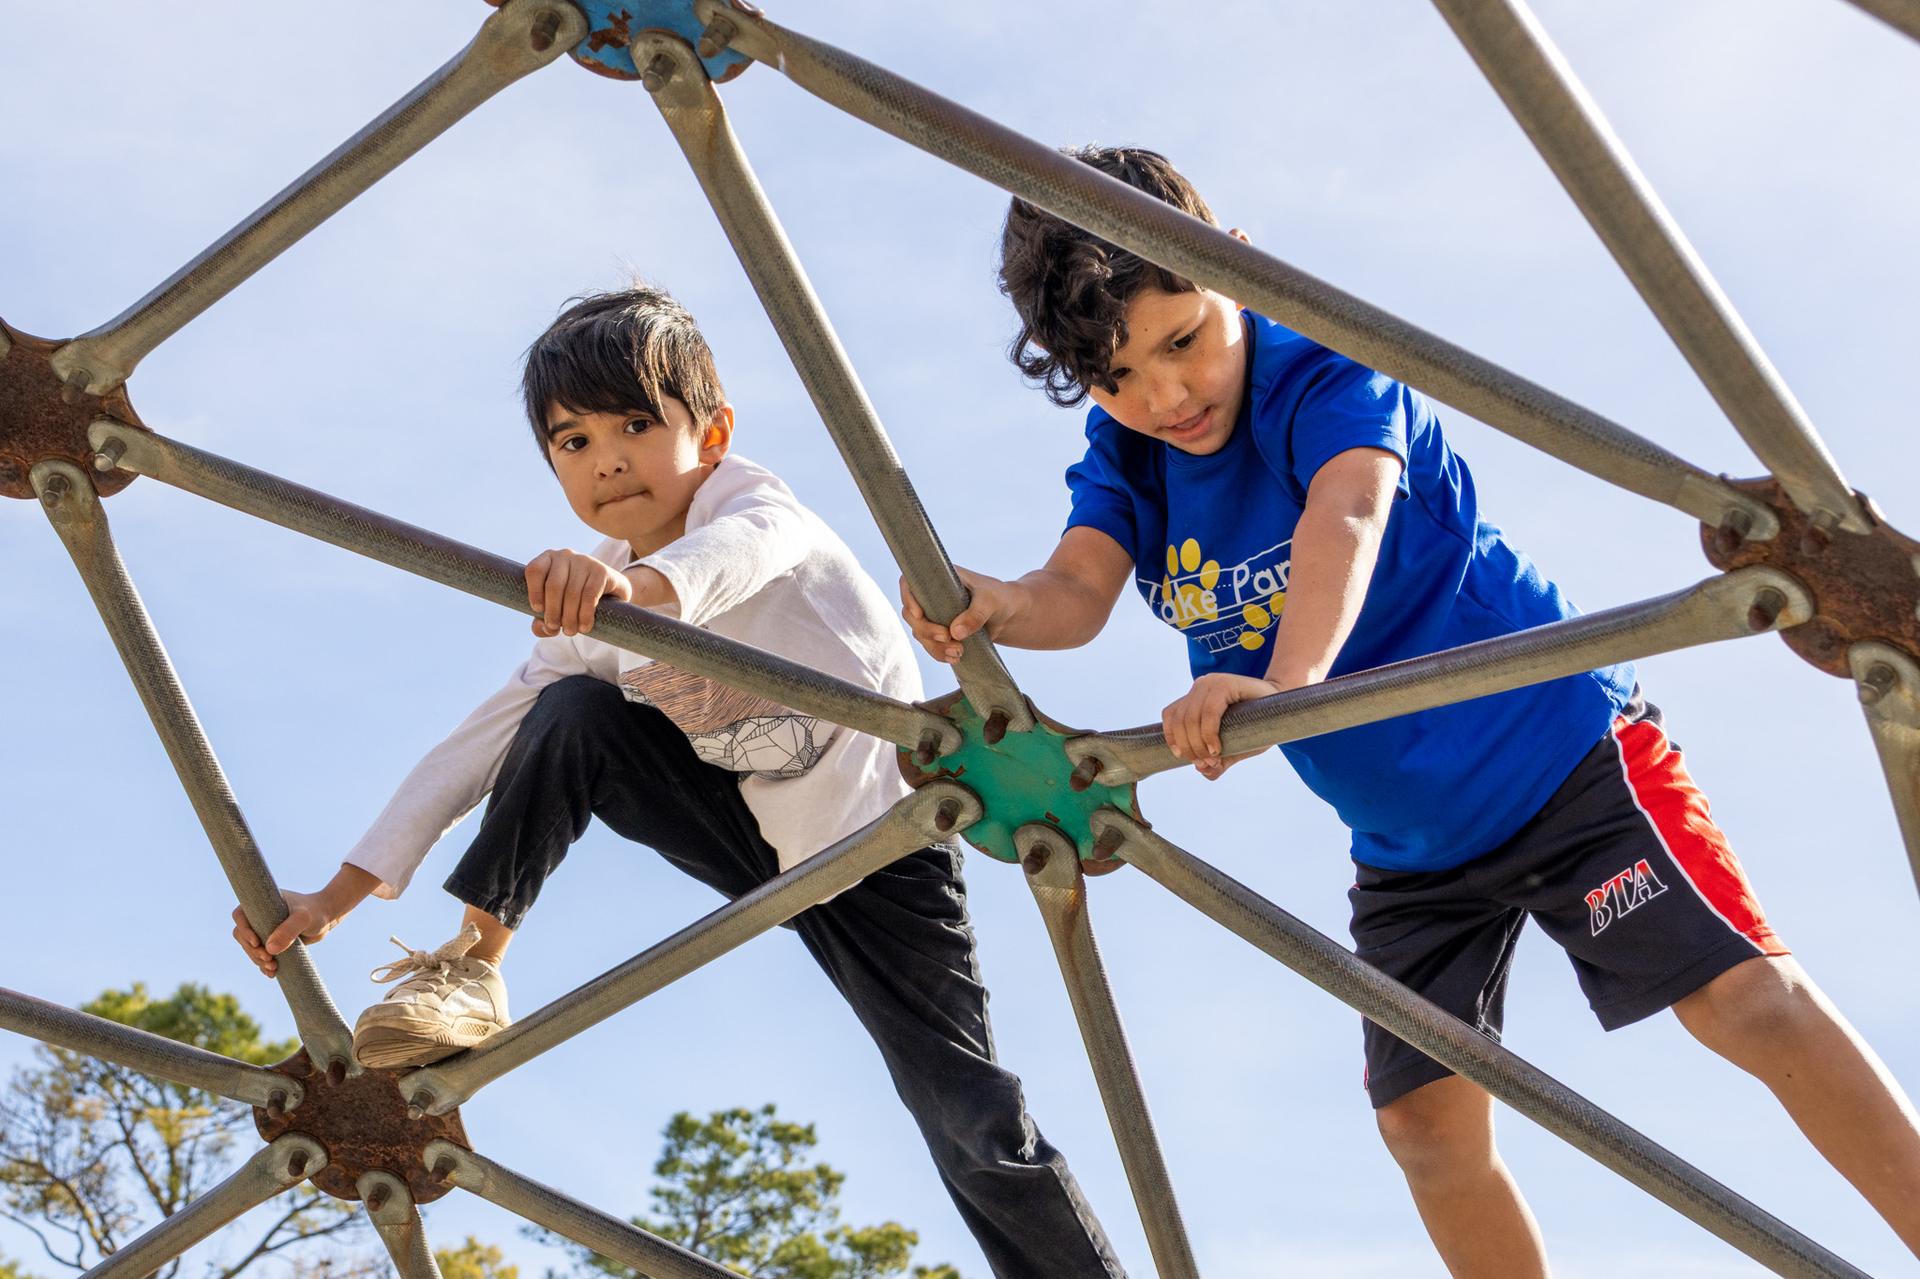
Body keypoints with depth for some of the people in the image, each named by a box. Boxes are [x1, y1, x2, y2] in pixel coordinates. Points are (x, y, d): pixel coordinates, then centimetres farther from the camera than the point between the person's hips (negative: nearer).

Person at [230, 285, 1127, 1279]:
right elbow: (481, 744, -1)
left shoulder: (746, 498, -17)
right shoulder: (589, 617, -1)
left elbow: (752, 544, -42)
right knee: (572, 714, -17)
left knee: (974, 1124, -13)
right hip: (756, 836, 5)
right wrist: (337, 897, -7)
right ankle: (473, 969, -10)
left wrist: (637, 582, -65)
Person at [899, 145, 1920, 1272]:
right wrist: (1007, 608, -45)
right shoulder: (1121, 460, -1)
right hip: (1404, 844, 6)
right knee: (1429, 1120, 1)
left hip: (1558, 747, -6)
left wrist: (1286, 682, -60)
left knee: (1749, 999, -16)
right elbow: (1080, 589, -20)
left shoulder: (1322, 376, -18)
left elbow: (1346, 513, -40)